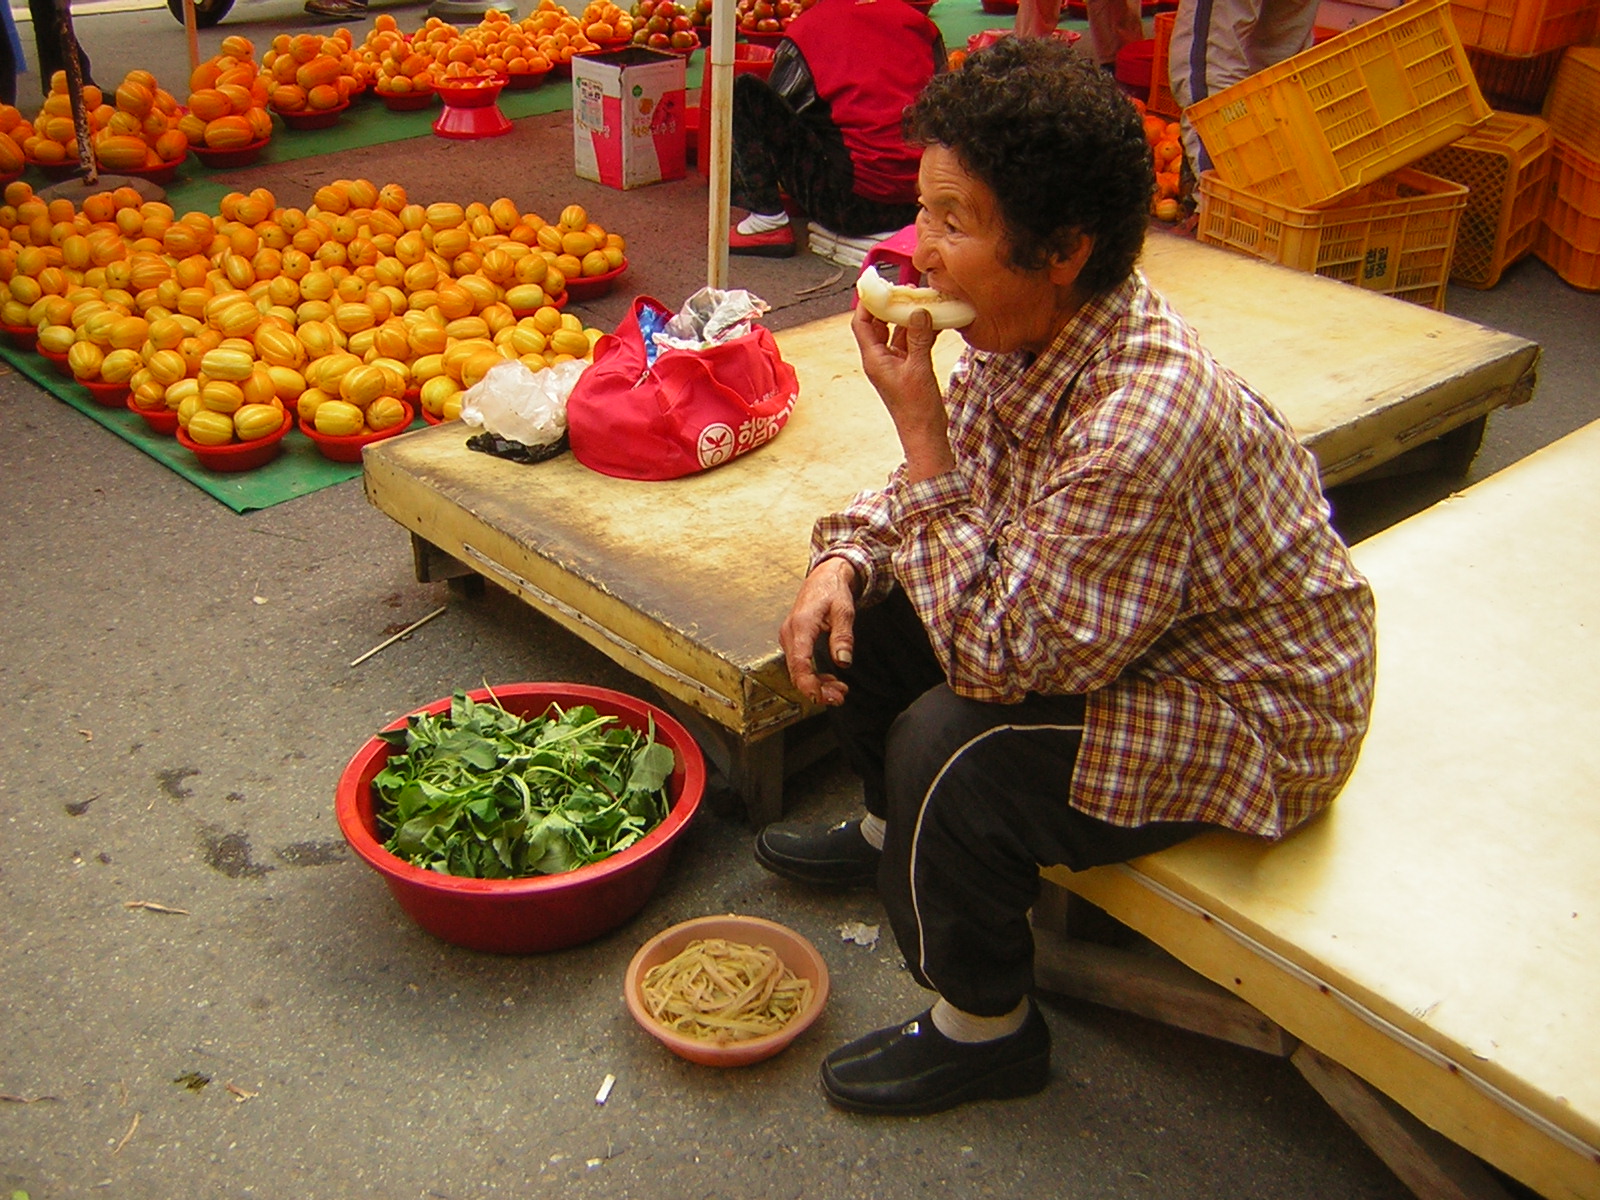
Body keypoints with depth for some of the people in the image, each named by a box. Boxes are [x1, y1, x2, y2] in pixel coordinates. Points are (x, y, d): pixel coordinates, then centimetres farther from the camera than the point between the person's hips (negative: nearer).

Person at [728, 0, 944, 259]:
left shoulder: (807, 27, 1)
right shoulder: (920, 23, 10)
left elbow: (770, 113, 10)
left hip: (850, 203, -6)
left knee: (741, 91, 1)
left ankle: (769, 221, -4)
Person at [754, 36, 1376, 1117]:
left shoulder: (1144, 420, -37)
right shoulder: (1023, 336, -10)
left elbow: (995, 653, -33)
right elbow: (942, 488, 7)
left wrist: (916, 418, -31)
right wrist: (843, 561, -13)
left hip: (1250, 723, -9)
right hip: (1111, 638, 9)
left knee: (949, 746, -28)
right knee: (861, 612, 5)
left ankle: (987, 1030, 2)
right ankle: (897, 835, 34)